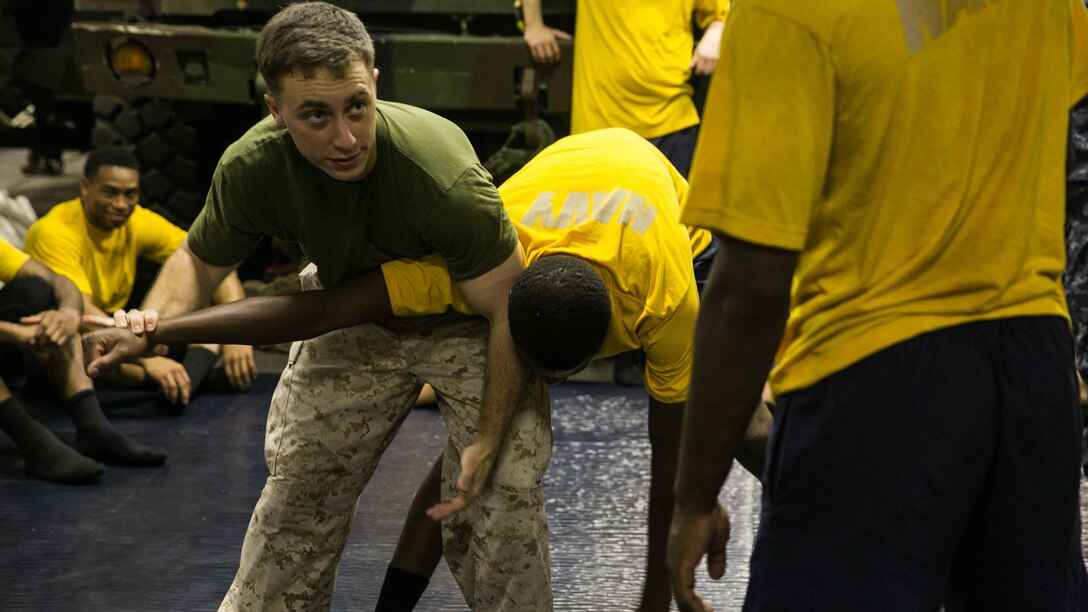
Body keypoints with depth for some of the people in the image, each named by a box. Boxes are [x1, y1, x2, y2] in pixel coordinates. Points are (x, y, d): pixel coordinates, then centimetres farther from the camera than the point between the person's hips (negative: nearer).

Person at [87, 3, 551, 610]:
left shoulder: (442, 176, -40)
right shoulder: (251, 169, -27)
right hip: (355, 319, 4)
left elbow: (509, 310, -29)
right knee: (298, 489, 7)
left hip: (469, 323, -4)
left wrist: (489, 442, -27)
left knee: (500, 495, -15)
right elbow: (200, 260, -6)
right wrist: (153, 319, -28)